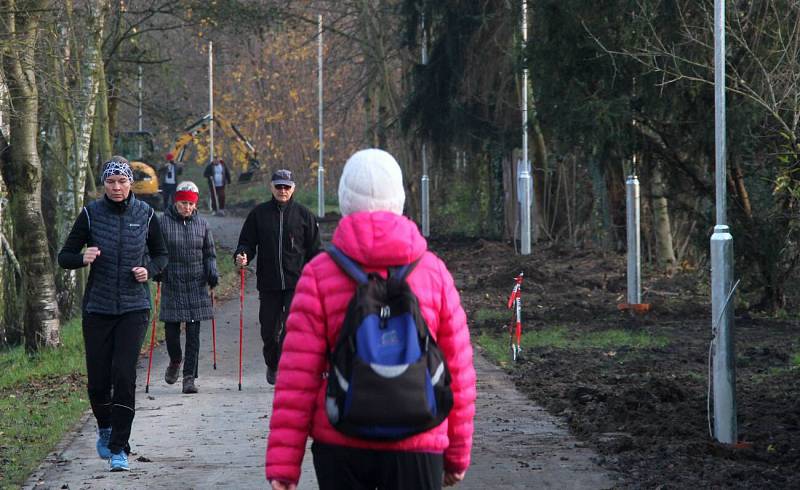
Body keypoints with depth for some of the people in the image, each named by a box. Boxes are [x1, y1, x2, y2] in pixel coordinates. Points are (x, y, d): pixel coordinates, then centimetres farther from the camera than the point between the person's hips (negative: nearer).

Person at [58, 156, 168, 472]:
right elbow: (64, 257, 1)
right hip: (98, 308, 0)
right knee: (97, 380, 2)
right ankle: (105, 428, 33)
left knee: (124, 375, -12)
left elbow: (161, 254, 14)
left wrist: (150, 270, -7)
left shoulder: (145, 214, 1)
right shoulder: (91, 214, -2)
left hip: (134, 307, 0)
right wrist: (83, 258, -20)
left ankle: (119, 448, -5)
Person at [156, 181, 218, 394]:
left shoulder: (202, 224, 8)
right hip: (171, 284, -2)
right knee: (171, 328, 1)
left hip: (196, 284, 2)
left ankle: (189, 376, 0)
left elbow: (209, 253, 15)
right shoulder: (164, 222, -1)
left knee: (194, 332, -3)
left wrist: (212, 272, -1)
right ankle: (175, 361, 32)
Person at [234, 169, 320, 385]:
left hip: (297, 283, -2)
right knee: (269, 330, 8)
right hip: (268, 283, 2)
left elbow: (314, 249, 8)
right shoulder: (259, 213, 7)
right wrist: (242, 255, -11)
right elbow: (247, 241, 11)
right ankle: (272, 365, 33)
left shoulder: (303, 214, 5)